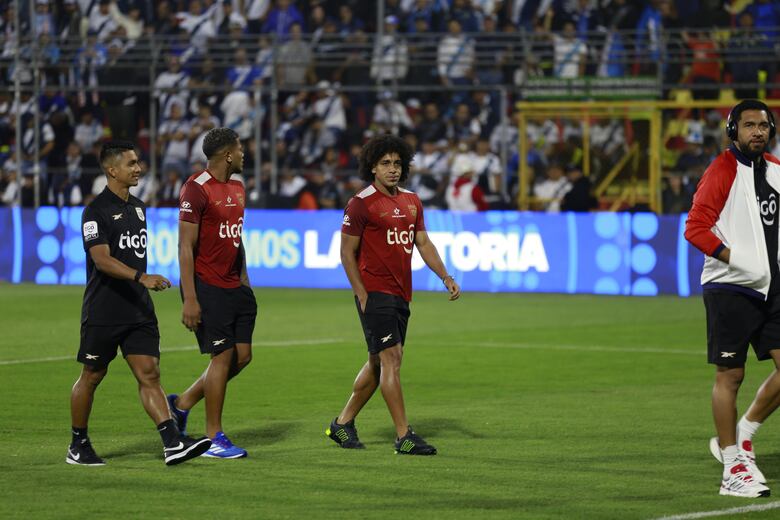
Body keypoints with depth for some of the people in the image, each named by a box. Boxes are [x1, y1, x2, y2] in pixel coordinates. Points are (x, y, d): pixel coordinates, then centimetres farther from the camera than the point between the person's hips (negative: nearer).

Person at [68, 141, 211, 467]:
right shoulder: (96, 211, -11)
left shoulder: (138, 207, 14)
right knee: (92, 376, 5)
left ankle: (173, 444, -13)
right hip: (103, 312, -6)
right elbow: (102, 259, -22)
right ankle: (78, 446, 19)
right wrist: (141, 277, -34)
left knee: (149, 374, -3)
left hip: (138, 310, 6)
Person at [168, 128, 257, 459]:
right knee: (223, 356, -7)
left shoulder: (237, 186, 13)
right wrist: (189, 299, -19)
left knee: (242, 355, 6)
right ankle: (214, 438, 3)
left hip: (233, 286, 9)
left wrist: (244, 280, 20)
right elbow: (186, 247, -16)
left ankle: (182, 403, 22)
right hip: (207, 287, -9)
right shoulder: (196, 189, -14)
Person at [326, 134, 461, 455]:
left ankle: (343, 423, 26)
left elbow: (423, 243, 18)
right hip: (375, 292, -8)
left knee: (380, 362, 13)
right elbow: (347, 252, -7)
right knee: (391, 359, -12)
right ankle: (404, 437, -12)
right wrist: (362, 296, -13)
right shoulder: (361, 203, -8)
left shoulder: (411, 201, 13)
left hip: (401, 293, 8)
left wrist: (446, 277, 5)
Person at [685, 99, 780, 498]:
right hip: (731, 288, -6)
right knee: (730, 375, -1)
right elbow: (696, 228, -13)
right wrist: (739, 260, -20)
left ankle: (741, 436, 16)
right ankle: (733, 469, 5)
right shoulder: (723, 171, -8)